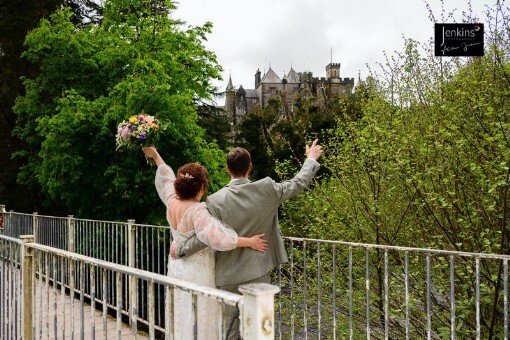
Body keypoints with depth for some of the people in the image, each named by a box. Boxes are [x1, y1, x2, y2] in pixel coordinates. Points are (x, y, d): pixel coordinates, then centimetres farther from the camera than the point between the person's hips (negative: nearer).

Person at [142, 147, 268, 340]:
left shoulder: (172, 202, -3)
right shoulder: (197, 210, -25)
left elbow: (166, 178, 15)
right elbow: (216, 237, -35)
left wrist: (155, 155, 30)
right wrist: (249, 242, -29)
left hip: (177, 268, 8)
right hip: (197, 272, -8)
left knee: (182, 317, 20)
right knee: (199, 321, 4)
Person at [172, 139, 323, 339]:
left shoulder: (216, 200, -15)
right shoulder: (267, 189, -9)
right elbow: (298, 183, 4)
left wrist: (179, 249, 0)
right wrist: (311, 160, 20)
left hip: (229, 274, -1)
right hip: (259, 271, 1)